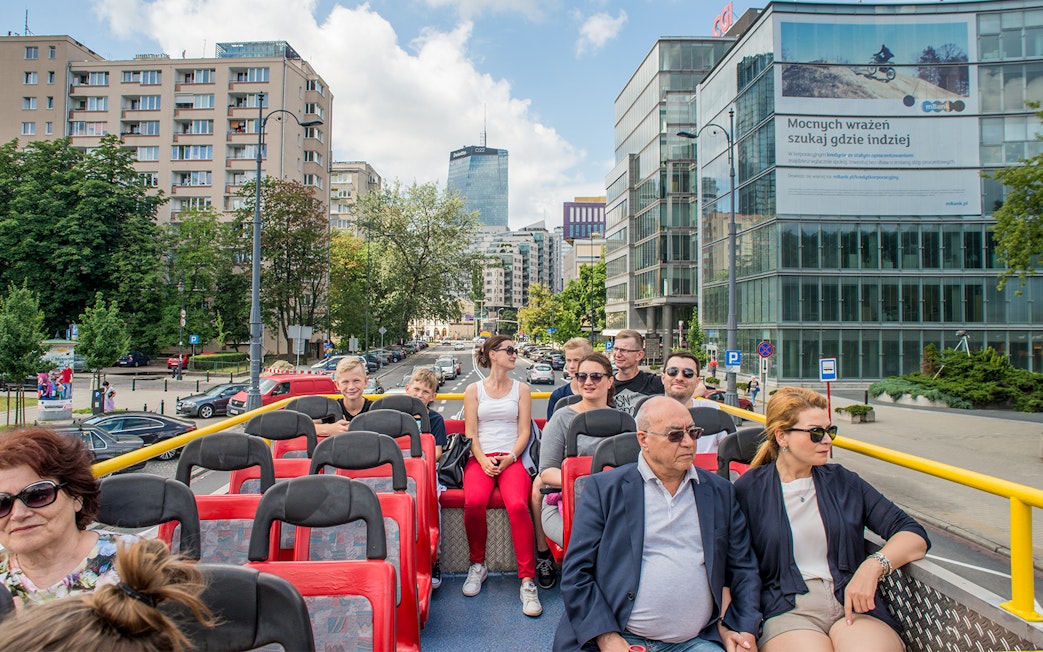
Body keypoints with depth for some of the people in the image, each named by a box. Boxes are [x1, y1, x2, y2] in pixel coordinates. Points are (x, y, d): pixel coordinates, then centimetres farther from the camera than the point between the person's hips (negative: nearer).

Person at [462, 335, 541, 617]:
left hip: (512, 459, 0)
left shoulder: (521, 389, 15)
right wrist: (483, 460, -10)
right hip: (480, 458, 0)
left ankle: (527, 580, -22)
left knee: (518, 504, -31)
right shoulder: (474, 389, 14)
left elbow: (524, 432, 9)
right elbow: (470, 432, 7)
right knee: (474, 502, -31)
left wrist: (508, 459, -8)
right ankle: (477, 565, -6)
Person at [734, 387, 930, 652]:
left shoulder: (843, 482, 14)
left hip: (853, 603, 3)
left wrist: (873, 565, -11)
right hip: (786, 610, -3)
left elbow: (914, 535, 9)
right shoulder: (749, 489, 4)